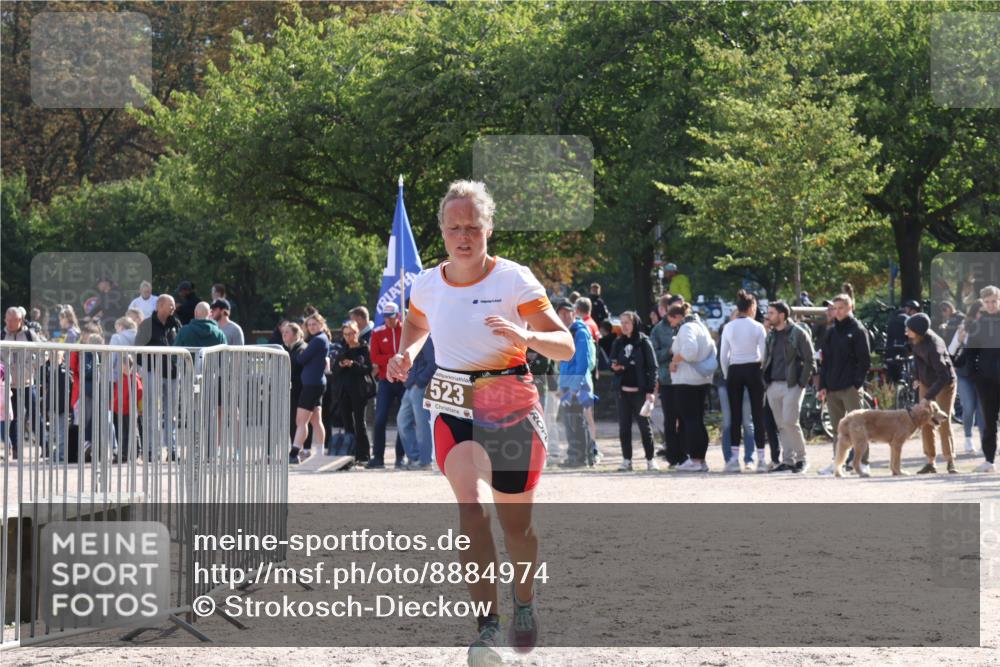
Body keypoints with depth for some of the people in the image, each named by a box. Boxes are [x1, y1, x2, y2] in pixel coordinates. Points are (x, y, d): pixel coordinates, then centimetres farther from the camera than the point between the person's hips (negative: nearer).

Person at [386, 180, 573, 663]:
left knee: (515, 523, 8)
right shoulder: (427, 284, 1)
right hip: (454, 410, 1)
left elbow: (566, 346, -10)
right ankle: (487, 625, -24)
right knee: (470, 506, -22)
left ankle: (524, 602, 39)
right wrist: (406, 353, 4)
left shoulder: (514, 280, -10)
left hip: (511, 408, -1)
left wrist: (526, 337, -30)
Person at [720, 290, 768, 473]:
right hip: (753, 369, -2)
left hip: (734, 370, 2)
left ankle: (735, 458, 1)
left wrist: (726, 375, 13)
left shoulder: (729, 327, 2)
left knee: (736, 415, 5)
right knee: (758, 414, 2)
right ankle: (761, 458, -1)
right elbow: (764, 354, -6)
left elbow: (723, 355, 3)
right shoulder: (757, 327, -5)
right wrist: (763, 371, 8)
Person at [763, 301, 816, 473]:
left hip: (791, 385, -6)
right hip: (773, 386, 7)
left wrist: (802, 383, -11)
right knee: (781, 425, 5)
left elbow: (810, 361, -5)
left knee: (789, 422, -14)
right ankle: (787, 460, 9)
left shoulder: (798, 334, -5)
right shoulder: (771, 335, 15)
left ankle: (801, 458, -2)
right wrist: (765, 381, 10)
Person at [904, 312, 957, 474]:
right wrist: (918, 376, 12)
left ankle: (950, 461, -8)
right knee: (926, 422, 3)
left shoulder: (933, 347, -35)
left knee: (944, 421, -13)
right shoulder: (916, 339, -15)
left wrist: (929, 397, -37)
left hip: (945, 384, -7)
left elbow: (943, 377, -34)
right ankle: (930, 462, 6)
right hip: (926, 383, 7)